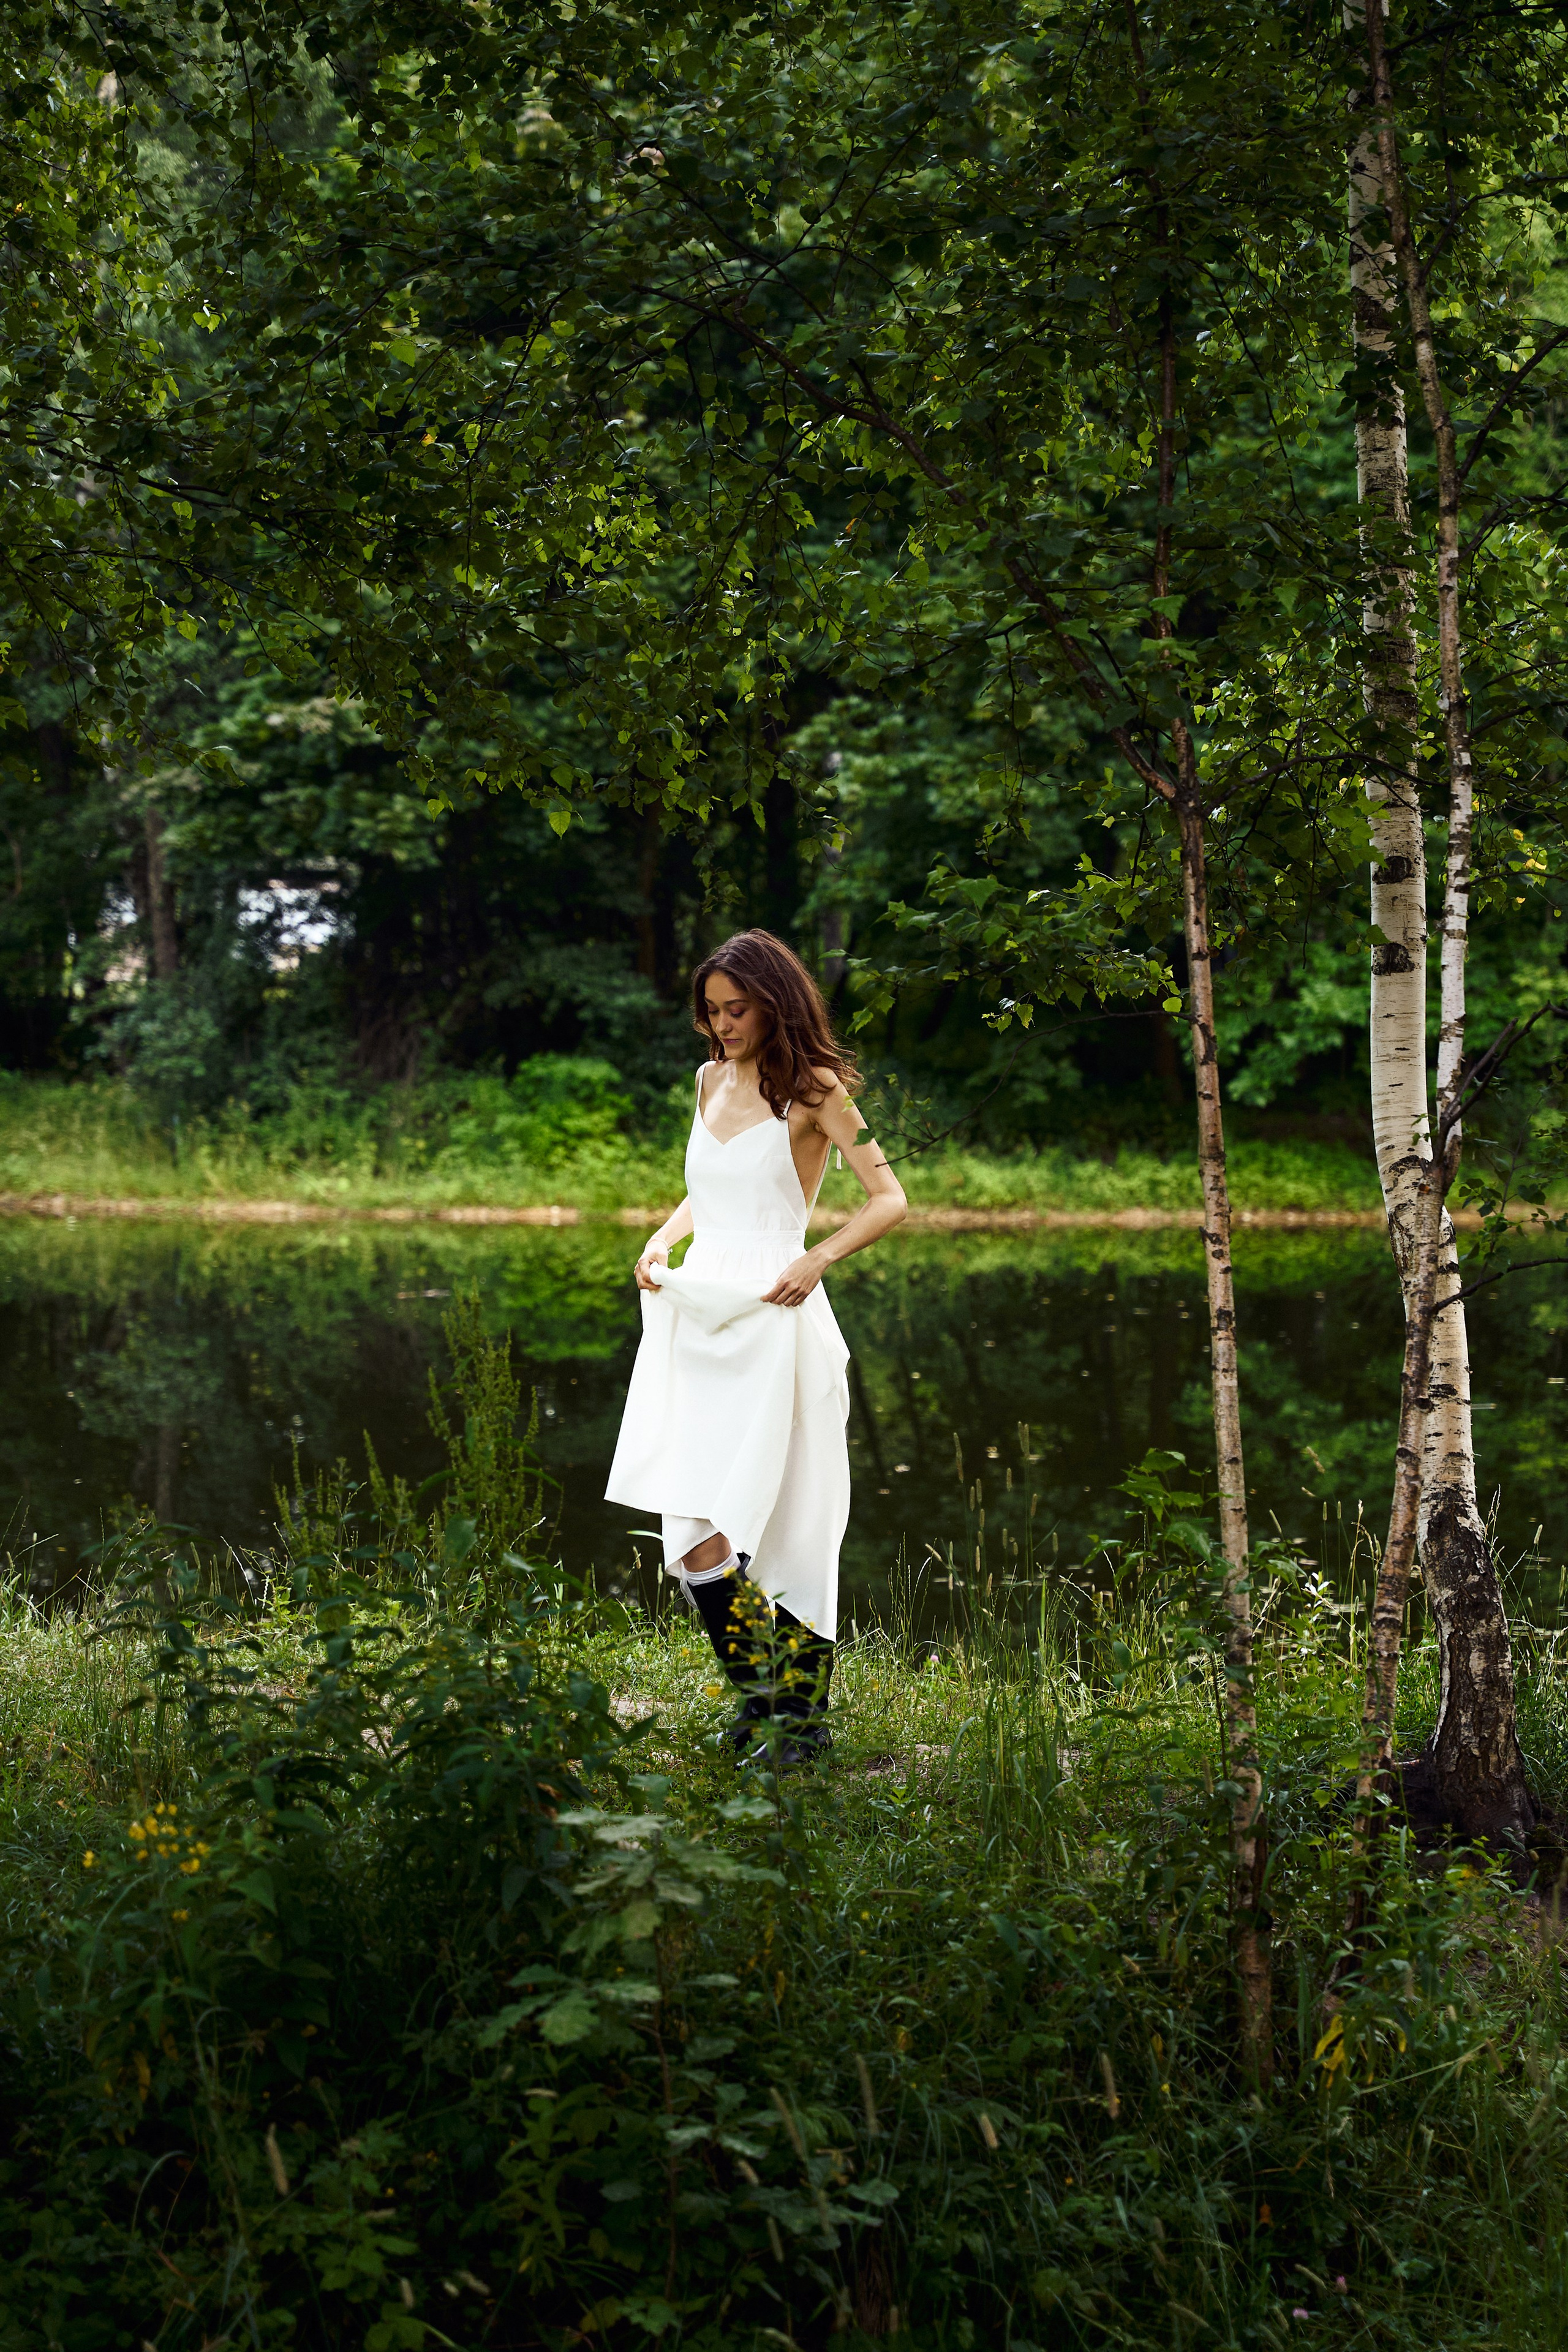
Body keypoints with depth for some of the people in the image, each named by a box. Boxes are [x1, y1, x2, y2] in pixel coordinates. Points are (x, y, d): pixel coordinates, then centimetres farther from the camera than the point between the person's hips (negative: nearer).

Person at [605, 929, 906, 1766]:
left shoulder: (812, 1090, -2)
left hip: (770, 1321, -6)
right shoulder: (712, 1080, 16)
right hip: (696, 1316, 6)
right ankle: (761, 1696, 15)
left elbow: (889, 1199, -6)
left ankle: (798, 1712, 3)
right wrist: (662, 1240, 11)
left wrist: (818, 1259, -20)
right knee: (692, 1540, -1)